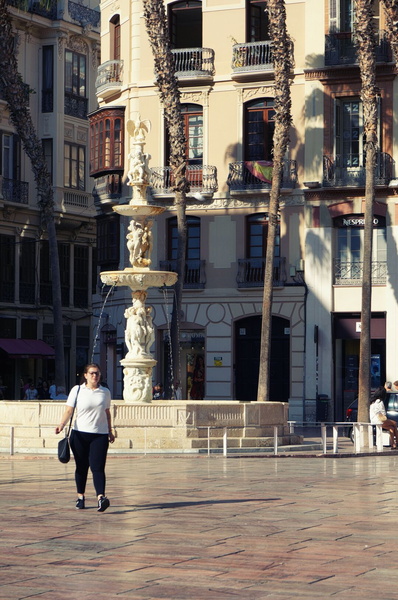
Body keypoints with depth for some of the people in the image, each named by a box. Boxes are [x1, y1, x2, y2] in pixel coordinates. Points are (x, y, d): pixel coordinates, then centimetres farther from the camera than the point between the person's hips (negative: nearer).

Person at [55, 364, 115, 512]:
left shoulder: (105, 392, 10)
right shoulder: (77, 390, 3)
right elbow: (69, 410, -2)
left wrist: (110, 431, 21)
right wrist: (62, 424, -18)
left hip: (100, 435, 0)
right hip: (80, 434, 0)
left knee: (97, 467, -12)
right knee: (81, 467, 8)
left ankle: (101, 497, -24)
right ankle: (80, 497, 23)